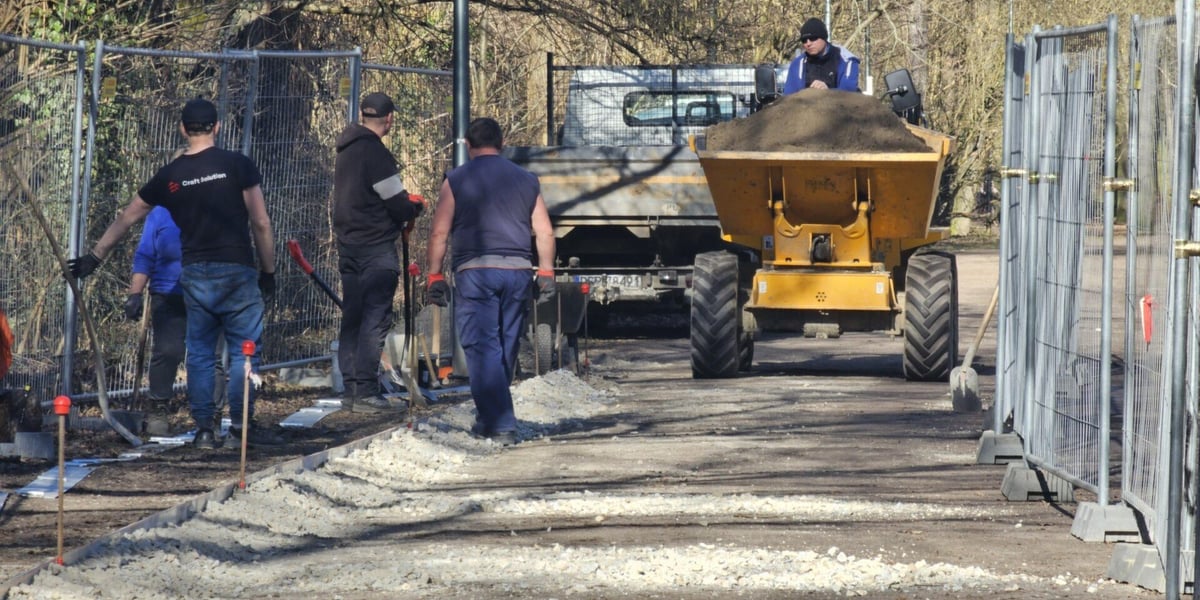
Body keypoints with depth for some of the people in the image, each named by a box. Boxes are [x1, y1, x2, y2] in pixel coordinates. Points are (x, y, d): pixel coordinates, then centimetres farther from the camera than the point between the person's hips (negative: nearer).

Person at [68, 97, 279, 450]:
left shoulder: (169, 176, 7)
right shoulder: (238, 166, -3)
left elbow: (126, 219, 16)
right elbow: (261, 224, -3)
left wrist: (95, 258, 26)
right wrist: (268, 271, 8)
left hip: (194, 275, 3)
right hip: (236, 273, -3)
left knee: (199, 354, 9)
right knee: (245, 348, 4)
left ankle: (204, 428, 8)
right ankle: (242, 423, 0)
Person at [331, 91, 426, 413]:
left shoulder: (346, 151, 12)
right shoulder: (376, 154, -16)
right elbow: (398, 206, -15)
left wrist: (404, 202, 17)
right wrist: (416, 206, 7)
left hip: (348, 244, 9)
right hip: (376, 248, -9)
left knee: (352, 318, 12)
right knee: (375, 319, -7)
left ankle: (351, 388, 14)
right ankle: (365, 390, -10)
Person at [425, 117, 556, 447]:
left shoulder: (456, 180, 1)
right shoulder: (526, 180, 12)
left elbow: (439, 232, -2)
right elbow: (544, 231, 10)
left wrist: (434, 276, 2)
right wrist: (546, 272, 15)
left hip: (474, 272, -4)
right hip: (518, 271, 4)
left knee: (482, 349, -6)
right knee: (506, 350, 13)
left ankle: (499, 425, -15)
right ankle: (489, 419, 25)